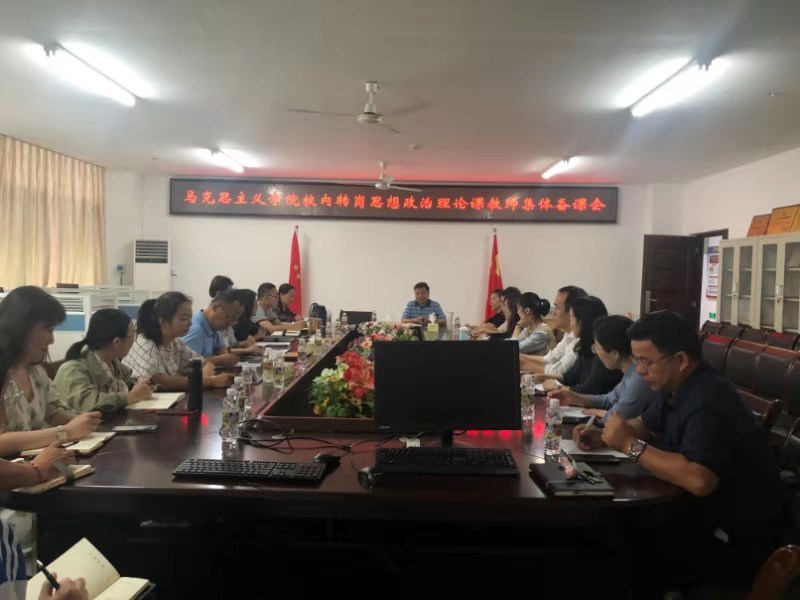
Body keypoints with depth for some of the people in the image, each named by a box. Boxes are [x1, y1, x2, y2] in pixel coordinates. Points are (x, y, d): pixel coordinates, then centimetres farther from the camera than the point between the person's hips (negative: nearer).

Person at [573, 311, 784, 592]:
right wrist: (605, 436, -2)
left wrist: (630, 445, -32)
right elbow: (645, 424, 18)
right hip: (700, 509, 9)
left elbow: (699, 481, -43)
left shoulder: (708, 402, -30)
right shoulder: (673, 385, 1)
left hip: (734, 538, -9)